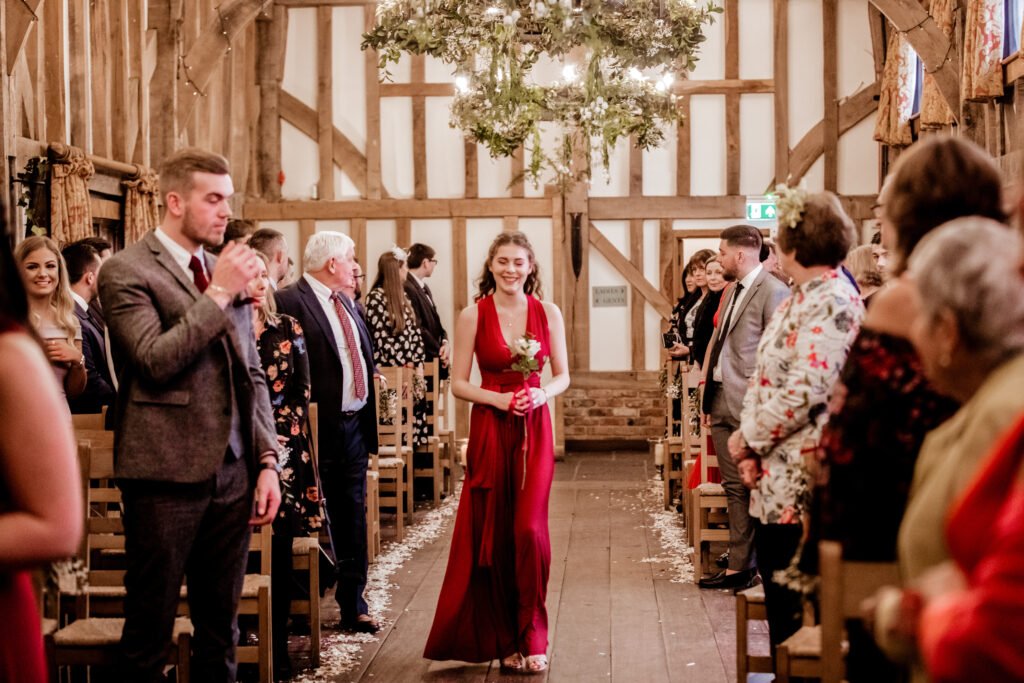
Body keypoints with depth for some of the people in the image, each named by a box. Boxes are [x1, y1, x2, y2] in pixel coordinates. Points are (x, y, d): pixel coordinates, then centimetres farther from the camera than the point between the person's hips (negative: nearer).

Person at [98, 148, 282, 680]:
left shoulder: (225, 272, 13)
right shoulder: (126, 270, -6)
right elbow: (155, 360, -19)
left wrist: (267, 462, 10)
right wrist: (218, 294, -15)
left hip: (233, 475, 6)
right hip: (166, 476, -6)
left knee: (220, 627, 13)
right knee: (150, 631, 4)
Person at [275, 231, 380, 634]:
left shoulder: (346, 304, 14)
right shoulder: (291, 302, -14)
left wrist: (368, 419, 11)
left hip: (355, 425, 8)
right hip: (321, 430, -8)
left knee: (353, 517, 13)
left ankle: (353, 605, 23)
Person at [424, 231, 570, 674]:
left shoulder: (547, 313, 3)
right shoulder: (474, 316, -2)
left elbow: (562, 376, 8)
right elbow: (458, 383, -2)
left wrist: (542, 394, -12)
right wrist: (500, 399, -16)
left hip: (534, 430, 1)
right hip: (490, 429, -1)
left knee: (529, 530, -8)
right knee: (492, 534, 3)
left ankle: (530, 637, 8)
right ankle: (503, 638, 18)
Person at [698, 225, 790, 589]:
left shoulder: (773, 292, -12)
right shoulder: (731, 292, 17)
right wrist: (708, 395, 16)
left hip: (749, 405, -9)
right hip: (721, 403, 9)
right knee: (734, 487, 12)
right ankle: (738, 566, 17)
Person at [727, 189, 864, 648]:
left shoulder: (833, 304, -16)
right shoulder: (797, 300, 14)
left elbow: (804, 392, -23)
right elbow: (763, 376, 13)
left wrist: (748, 439, -12)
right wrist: (749, 447, 1)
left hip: (800, 481, -9)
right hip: (772, 477, 9)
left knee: (795, 606, 0)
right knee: (776, 595, 15)